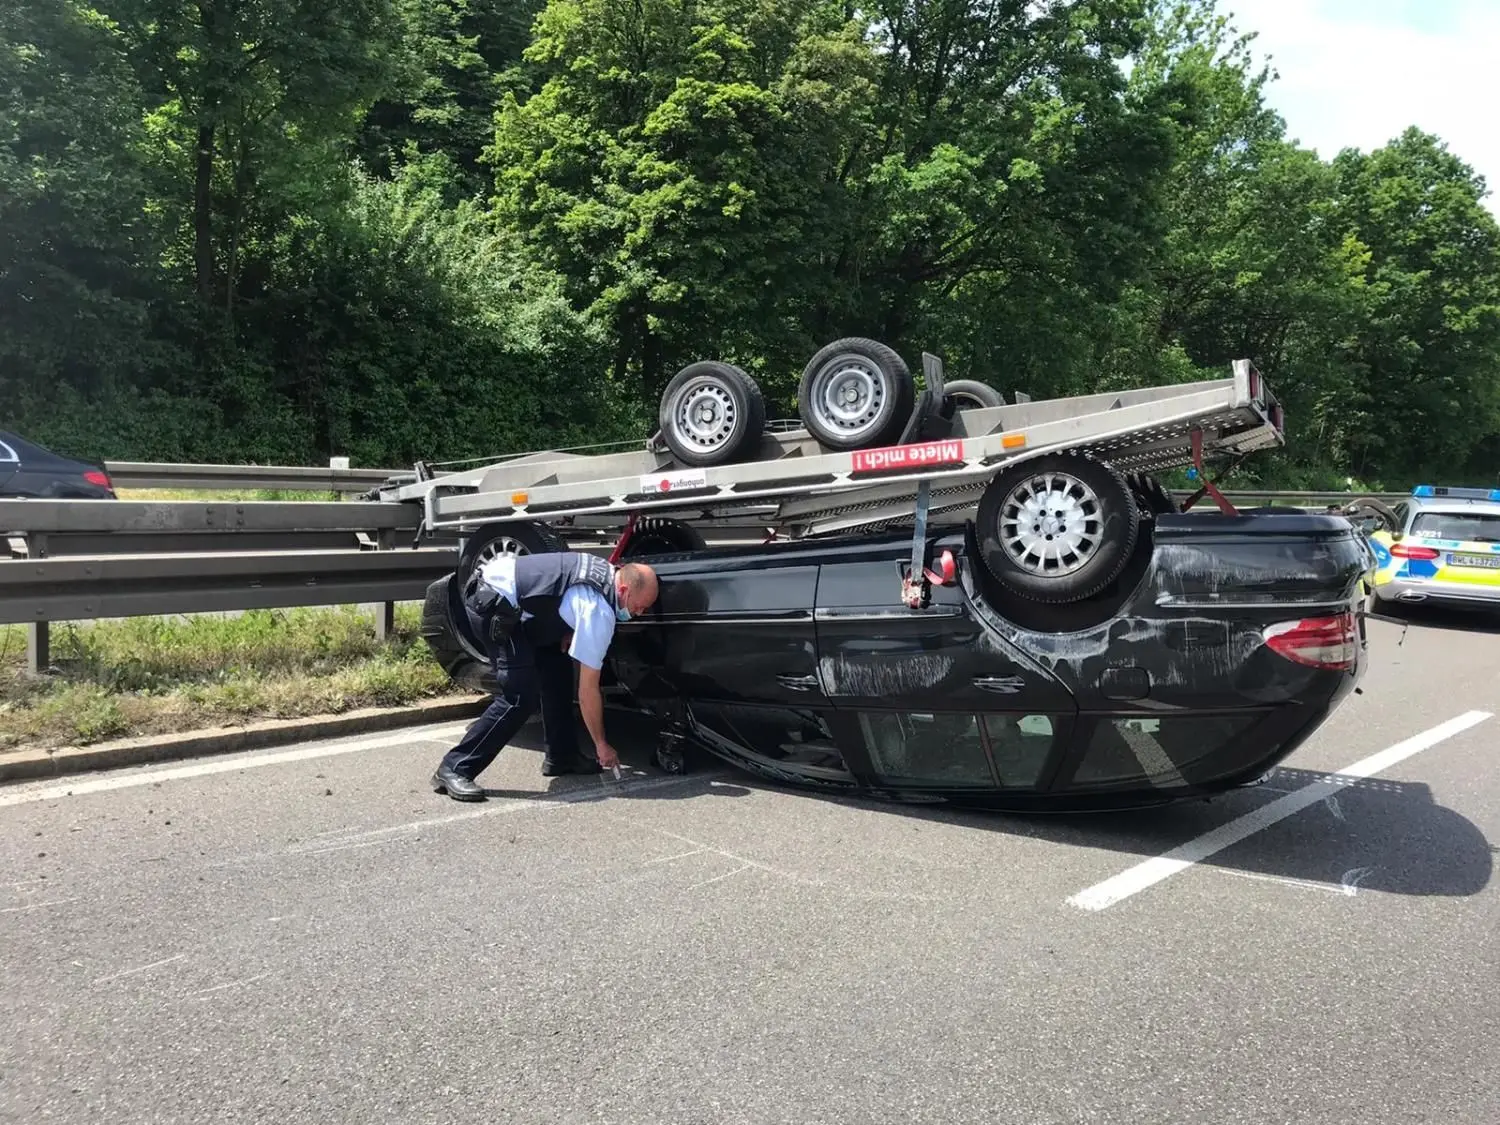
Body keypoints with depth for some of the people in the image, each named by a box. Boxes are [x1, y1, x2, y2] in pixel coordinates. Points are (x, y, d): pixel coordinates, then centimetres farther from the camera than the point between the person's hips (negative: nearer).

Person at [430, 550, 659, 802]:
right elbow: (588, 689, -15)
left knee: (557, 670, 12)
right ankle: (453, 769, -12)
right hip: (492, 602, -11)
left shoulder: (606, 572, 5)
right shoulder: (599, 613, -20)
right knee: (520, 697, -16)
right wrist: (601, 745, -5)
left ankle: (561, 757, 20)